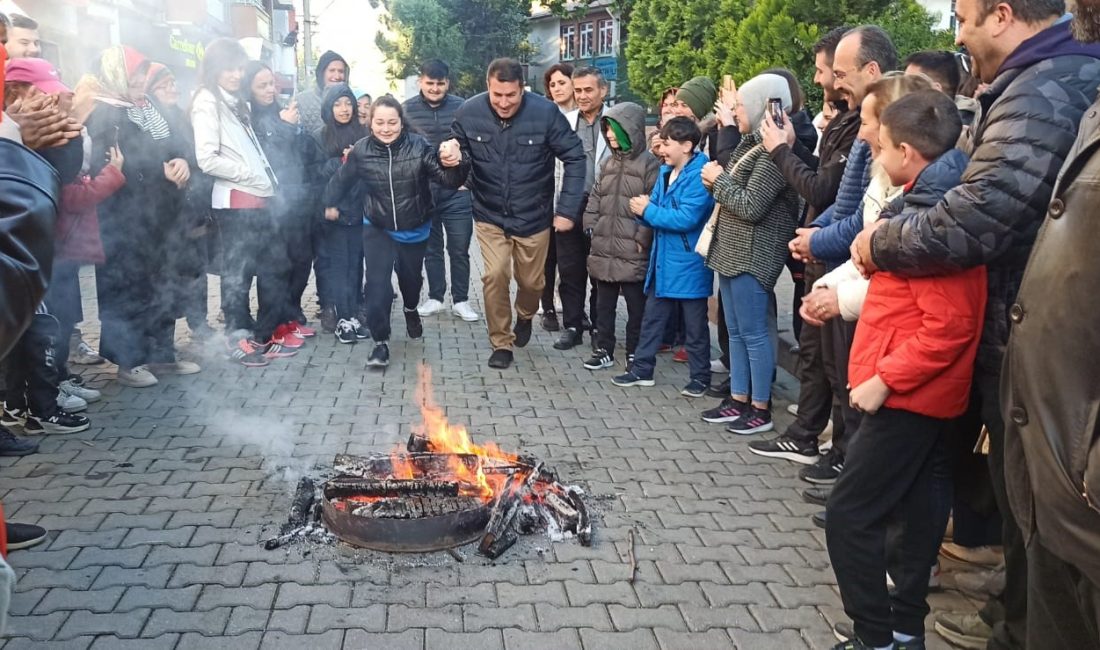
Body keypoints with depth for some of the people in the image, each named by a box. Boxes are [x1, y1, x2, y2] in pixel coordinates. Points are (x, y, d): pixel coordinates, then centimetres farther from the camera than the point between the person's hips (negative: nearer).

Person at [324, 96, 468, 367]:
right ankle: (381, 341, 1)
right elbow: (342, 179, 6)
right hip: (377, 228, 0)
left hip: (415, 228, 0)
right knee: (377, 282, -12)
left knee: (410, 276, 20)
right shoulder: (361, 151, -14)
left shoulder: (419, 146, -21)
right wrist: (331, 202, 17)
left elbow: (448, 180, -28)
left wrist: (454, 165, -49)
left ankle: (411, 309, 54)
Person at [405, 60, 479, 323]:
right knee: (431, 248, 12)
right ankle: (435, 298, 24)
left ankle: (461, 301, 16)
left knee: (459, 249, 5)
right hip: (422, 191, 1)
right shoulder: (407, 109, -1)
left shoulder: (461, 107, -4)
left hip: (456, 191, -1)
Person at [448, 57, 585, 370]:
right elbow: (457, 154, 2)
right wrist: (453, 157, -23)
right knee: (495, 276, -10)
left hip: (534, 216, 0)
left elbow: (575, 157, -11)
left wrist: (567, 209, -13)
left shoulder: (545, 112, -18)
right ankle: (501, 344, 12)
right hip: (490, 216, 0)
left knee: (532, 281, 12)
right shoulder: (469, 112, -14)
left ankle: (524, 316, 48)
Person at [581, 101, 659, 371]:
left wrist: (643, 238, -16)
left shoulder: (649, 164, -8)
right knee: (604, 303, 14)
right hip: (603, 248, 7)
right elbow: (595, 197, 18)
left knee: (636, 305, 5)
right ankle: (604, 350, 24)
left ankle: (634, 353, 16)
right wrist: (591, 226, 7)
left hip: (632, 251, -7)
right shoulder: (609, 163, 14)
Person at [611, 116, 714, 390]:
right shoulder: (665, 172, 9)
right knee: (652, 317, 14)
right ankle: (642, 369, 24)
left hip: (689, 263, -8)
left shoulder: (699, 175, -18)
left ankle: (700, 376, 20)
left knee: (695, 325, 6)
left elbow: (687, 218, -27)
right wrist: (644, 208, -10)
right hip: (662, 260, 8)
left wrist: (648, 211, -18)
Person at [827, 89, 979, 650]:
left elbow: (950, 325, -25)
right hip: (917, 391, 10)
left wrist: (885, 378, -22)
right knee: (910, 505, 16)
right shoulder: (926, 204, 11)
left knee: (849, 515, -5)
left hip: (907, 393, -10)